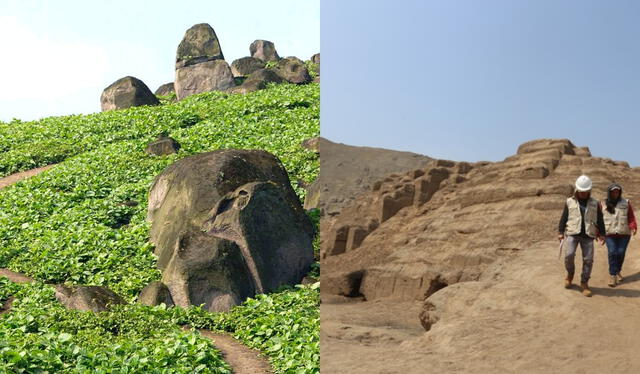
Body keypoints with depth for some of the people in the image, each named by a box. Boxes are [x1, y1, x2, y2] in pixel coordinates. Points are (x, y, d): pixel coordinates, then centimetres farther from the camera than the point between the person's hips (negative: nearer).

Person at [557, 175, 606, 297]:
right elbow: (563, 218, 7)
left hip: (588, 236, 1)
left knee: (588, 260, -2)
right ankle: (570, 274, 12)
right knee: (569, 255, -17)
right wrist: (560, 232, 1)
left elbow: (600, 220, 12)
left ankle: (584, 283, 11)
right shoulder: (570, 202, 6)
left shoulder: (595, 203, 10)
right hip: (572, 233, -1)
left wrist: (602, 235, 5)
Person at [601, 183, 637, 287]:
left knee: (621, 253, -2)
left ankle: (617, 271, 22)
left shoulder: (626, 203, 7)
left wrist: (633, 227, -14)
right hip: (609, 234, -1)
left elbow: (631, 217, 3)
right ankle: (612, 275, -5)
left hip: (624, 234, 1)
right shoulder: (604, 204, 6)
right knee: (612, 253, -11)